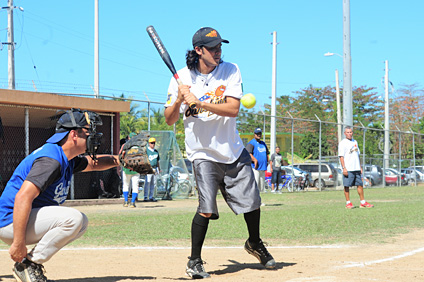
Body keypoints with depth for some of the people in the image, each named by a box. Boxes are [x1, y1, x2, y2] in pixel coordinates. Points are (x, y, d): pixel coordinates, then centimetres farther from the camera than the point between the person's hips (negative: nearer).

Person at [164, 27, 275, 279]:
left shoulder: (230, 71, -4)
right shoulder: (182, 78, -5)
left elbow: (233, 109, -17)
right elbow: (169, 120, -5)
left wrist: (198, 102, -25)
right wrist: (178, 101, -24)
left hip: (233, 150, 3)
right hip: (203, 152, -3)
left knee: (252, 201, 11)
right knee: (207, 208, -17)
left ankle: (255, 243, 38)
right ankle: (195, 261, -2)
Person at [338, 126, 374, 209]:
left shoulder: (355, 142, 17)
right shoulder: (343, 143, -4)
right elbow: (341, 156, -10)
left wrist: (360, 167, 18)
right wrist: (344, 168, -18)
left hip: (356, 168, 7)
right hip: (348, 169, -7)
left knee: (360, 184, 7)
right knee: (347, 186, -4)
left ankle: (363, 202, 12)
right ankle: (348, 203, 3)